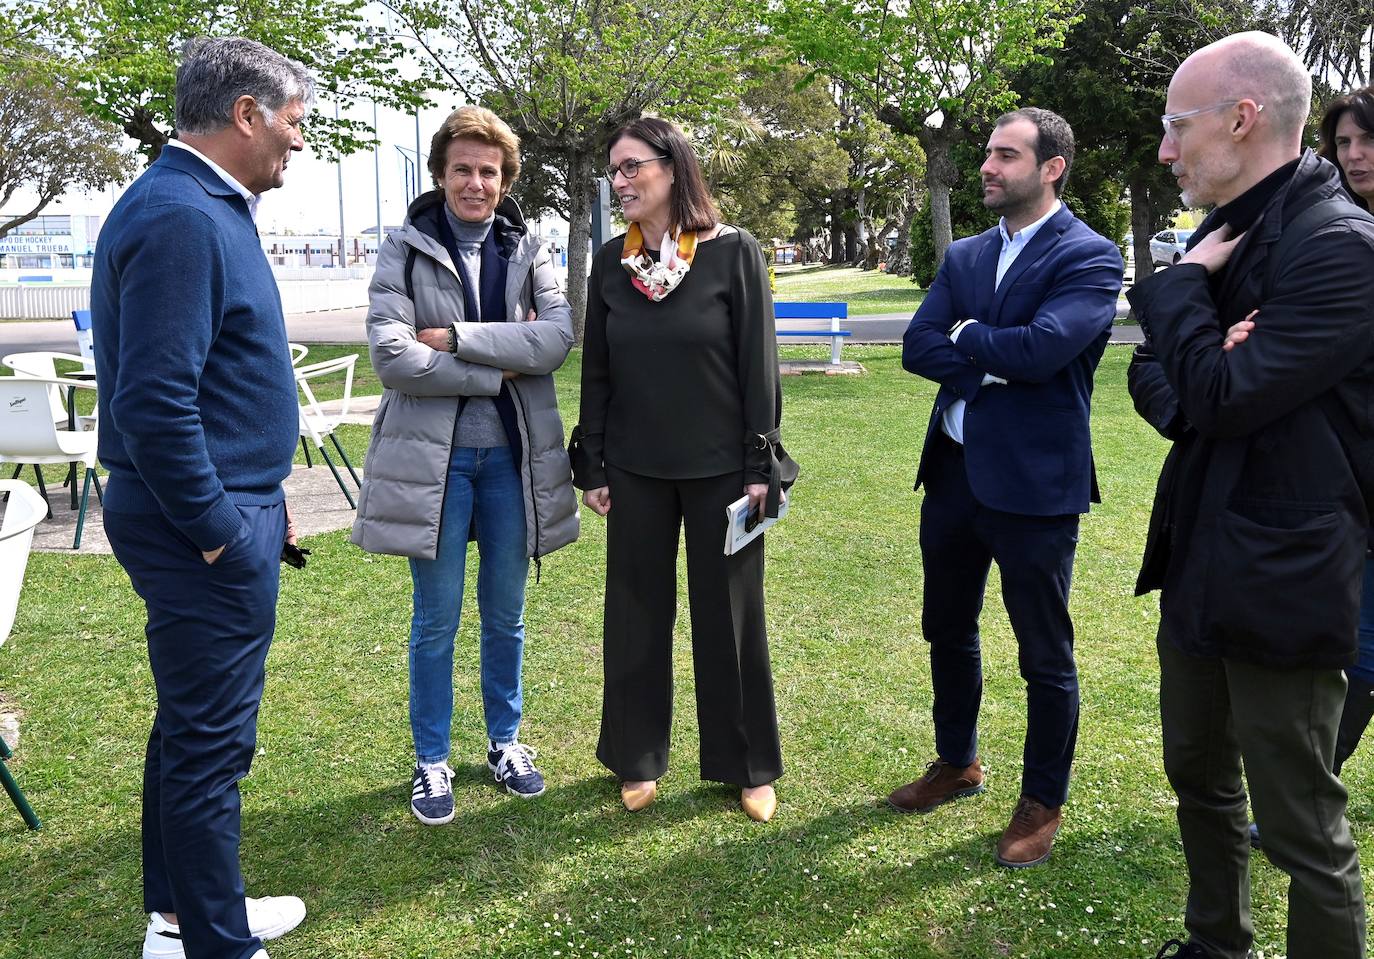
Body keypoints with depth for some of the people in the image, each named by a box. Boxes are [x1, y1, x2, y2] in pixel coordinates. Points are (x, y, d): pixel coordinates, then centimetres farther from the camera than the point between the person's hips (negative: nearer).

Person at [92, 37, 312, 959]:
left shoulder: (205, 206, 13)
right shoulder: (180, 218, -19)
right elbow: (154, 401, -25)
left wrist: (256, 496, 16)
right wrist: (217, 530, -17)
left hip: (223, 510, 11)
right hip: (209, 525, -11)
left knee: (192, 725, 20)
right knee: (210, 742, 2)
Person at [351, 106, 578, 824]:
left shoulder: (527, 249, 6)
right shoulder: (405, 249, -1)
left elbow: (557, 337, -11)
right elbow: (391, 355, -14)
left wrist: (457, 338, -17)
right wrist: (498, 368, -14)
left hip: (512, 454, 3)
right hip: (434, 456, -2)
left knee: (506, 616, 14)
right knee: (436, 621, 7)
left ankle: (505, 741, 32)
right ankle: (431, 760, 24)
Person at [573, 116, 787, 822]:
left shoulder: (733, 253, -7)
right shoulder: (611, 261, 4)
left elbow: (759, 363, -7)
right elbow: (596, 370, 7)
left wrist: (760, 465, -10)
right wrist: (591, 465, 5)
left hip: (719, 467, -3)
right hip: (636, 470, 3)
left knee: (728, 614, 7)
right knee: (636, 613, 10)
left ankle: (748, 764, 24)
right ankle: (638, 759, 27)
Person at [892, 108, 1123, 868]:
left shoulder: (1089, 257, -9)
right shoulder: (964, 257, 10)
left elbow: (1041, 347, -24)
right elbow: (916, 347, -2)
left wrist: (967, 336, -7)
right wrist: (990, 368, -16)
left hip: (1034, 482, -7)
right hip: (953, 470, 7)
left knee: (1045, 654, 7)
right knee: (947, 629, 20)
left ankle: (1043, 803, 26)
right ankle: (957, 763, 41)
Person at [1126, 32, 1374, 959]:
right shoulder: (1228, 236, 9)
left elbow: (1223, 398, -24)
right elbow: (1157, 377, 11)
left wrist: (1183, 285, -11)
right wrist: (1180, 391, -12)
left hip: (1278, 586, -9)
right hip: (1199, 568, 9)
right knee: (1199, 779, 23)